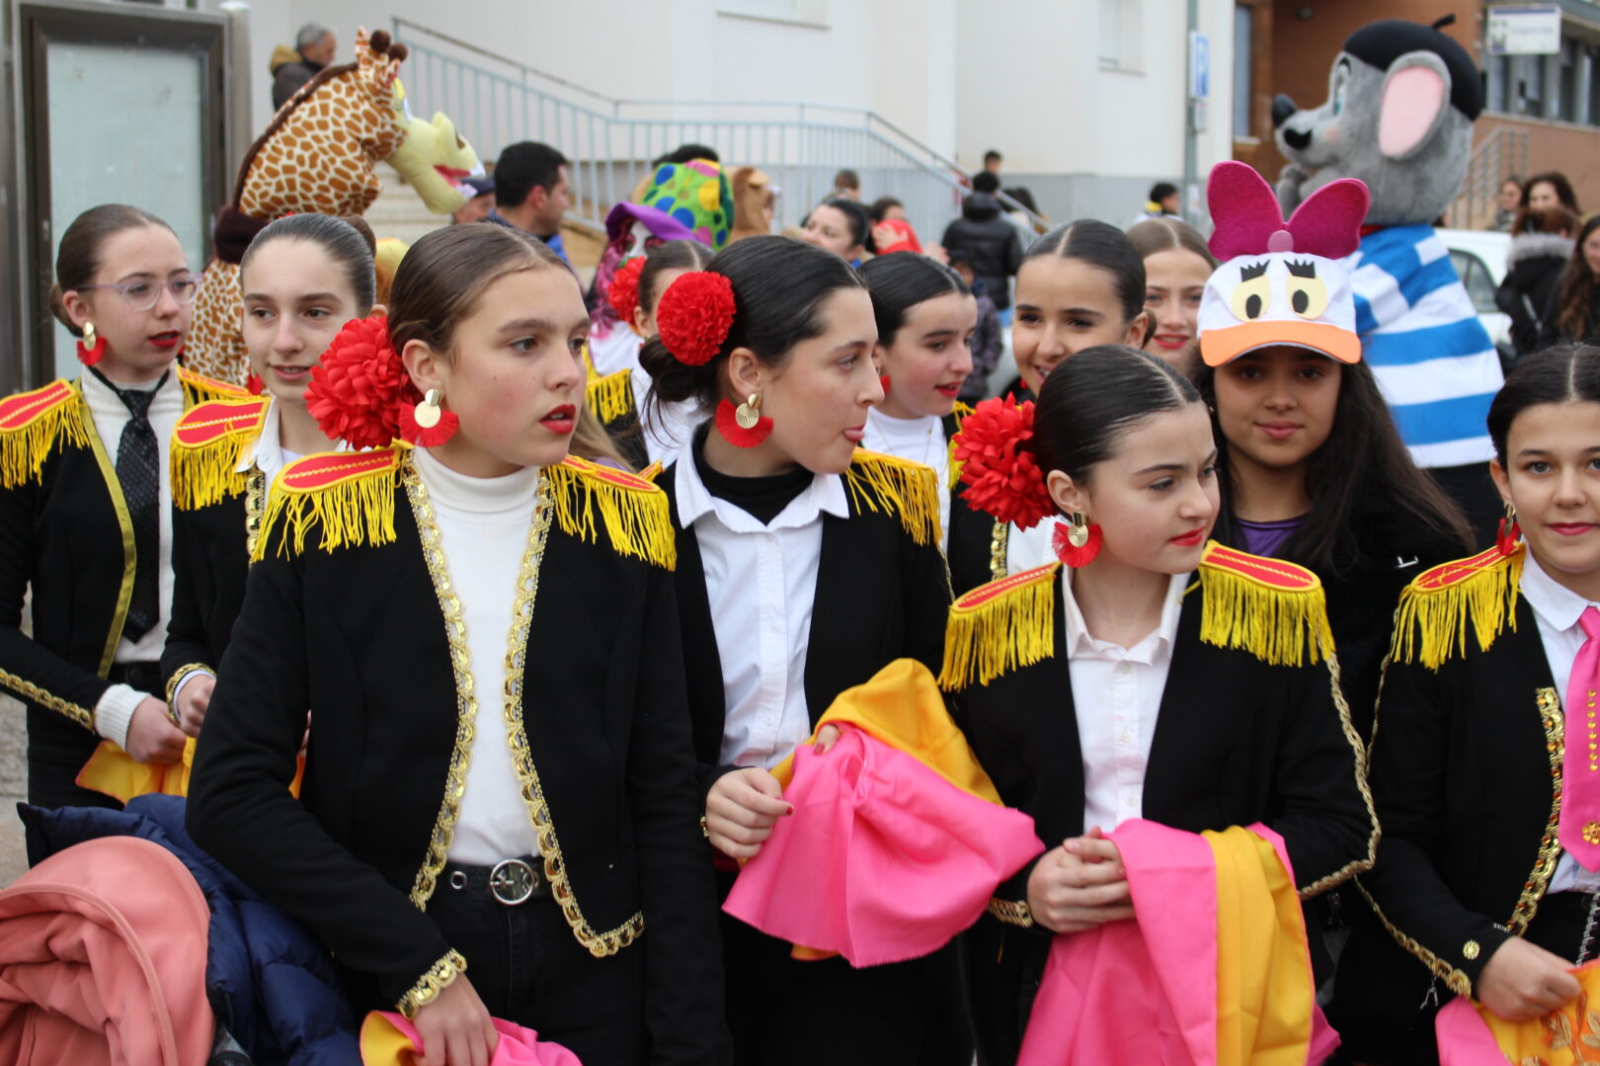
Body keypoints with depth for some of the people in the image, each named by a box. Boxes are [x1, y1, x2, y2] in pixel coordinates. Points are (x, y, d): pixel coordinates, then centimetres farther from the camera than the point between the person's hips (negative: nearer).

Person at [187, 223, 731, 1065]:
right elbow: (229, 792, -10)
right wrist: (416, 964, -14)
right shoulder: (324, 527, -8)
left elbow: (664, 799, -2)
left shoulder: (620, 528, -2)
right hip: (386, 973, -1)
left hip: (592, 967, 2)